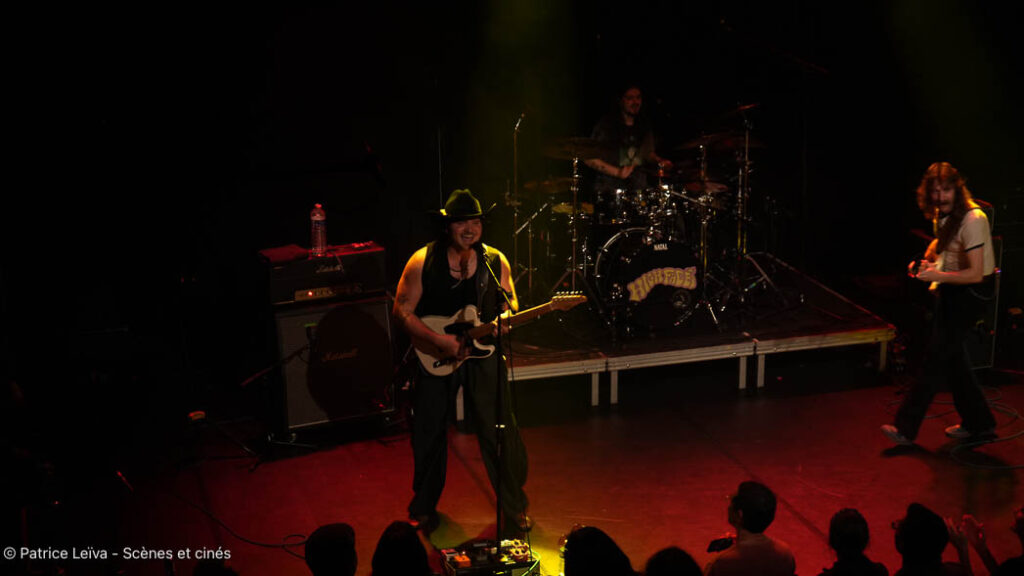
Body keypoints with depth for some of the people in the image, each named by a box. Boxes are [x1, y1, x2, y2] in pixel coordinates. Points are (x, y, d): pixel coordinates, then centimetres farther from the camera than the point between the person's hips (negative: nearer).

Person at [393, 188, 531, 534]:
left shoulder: (496, 262, -1)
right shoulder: (422, 262, -10)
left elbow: (510, 303, 10)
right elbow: (403, 310, -9)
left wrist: (505, 318, -14)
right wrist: (440, 340, -18)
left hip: (483, 353, 1)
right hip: (435, 357, -1)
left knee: (500, 434, 0)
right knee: (429, 435, 9)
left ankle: (515, 508, 18)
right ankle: (424, 509, 29)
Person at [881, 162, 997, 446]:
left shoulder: (972, 219, -26)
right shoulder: (943, 213, 0)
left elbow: (976, 274, -28)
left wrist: (937, 276, -29)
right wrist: (926, 259, 4)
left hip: (970, 292, -9)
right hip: (949, 288, 9)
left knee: (938, 358, -6)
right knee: (953, 358, 14)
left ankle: (906, 428, -3)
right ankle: (978, 424, 26)